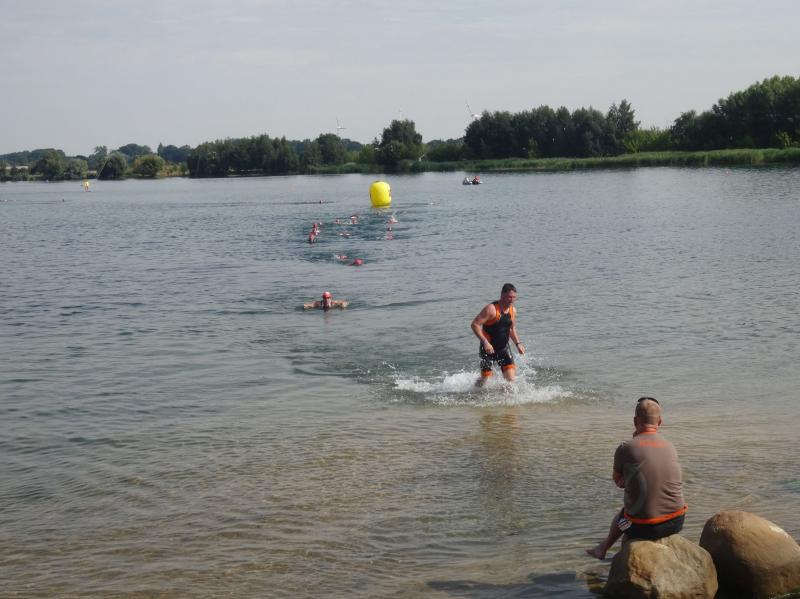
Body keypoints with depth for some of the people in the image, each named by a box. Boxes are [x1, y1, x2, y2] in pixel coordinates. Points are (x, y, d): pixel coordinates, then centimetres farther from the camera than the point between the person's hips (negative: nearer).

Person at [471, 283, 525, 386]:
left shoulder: (513, 311, 3)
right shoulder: (491, 309, -18)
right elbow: (474, 324, -22)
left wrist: (517, 343, 7)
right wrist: (485, 342, -30)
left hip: (503, 348, 5)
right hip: (488, 348, -5)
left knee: (510, 379, -10)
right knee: (485, 379, 2)